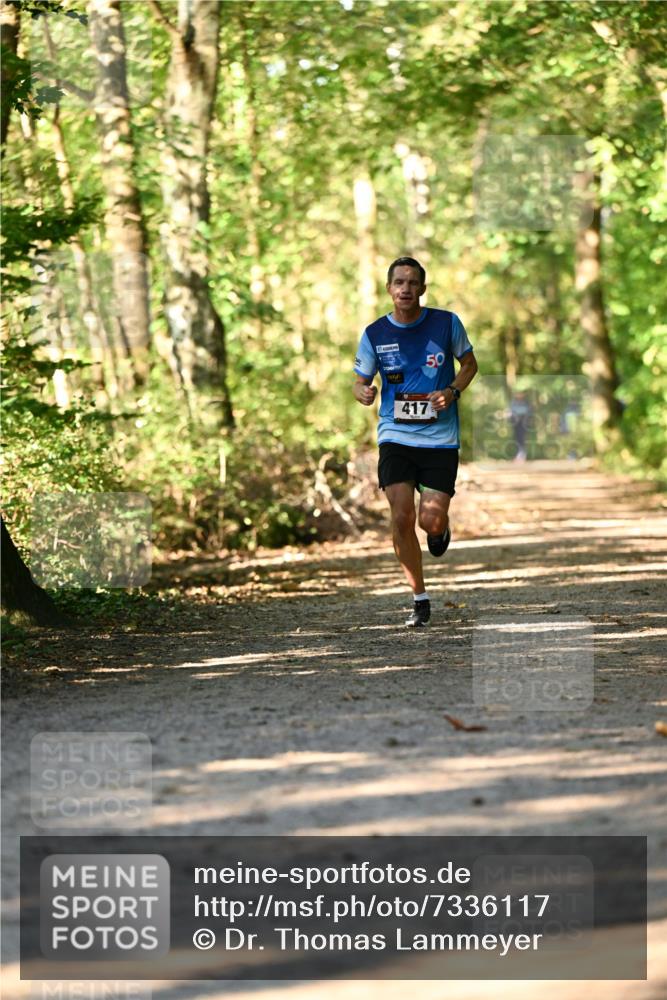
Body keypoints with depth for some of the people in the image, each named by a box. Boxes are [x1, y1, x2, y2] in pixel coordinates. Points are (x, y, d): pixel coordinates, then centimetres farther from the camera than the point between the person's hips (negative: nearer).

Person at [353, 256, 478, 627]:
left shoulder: (447, 323, -2)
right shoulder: (375, 334, -1)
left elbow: (469, 363, 12)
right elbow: (361, 382, 8)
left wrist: (453, 391, -8)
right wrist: (363, 393, -17)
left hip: (440, 439, -1)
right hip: (395, 437, 1)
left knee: (431, 522, -8)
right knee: (402, 518, -11)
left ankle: (441, 529, 32)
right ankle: (420, 598, 5)